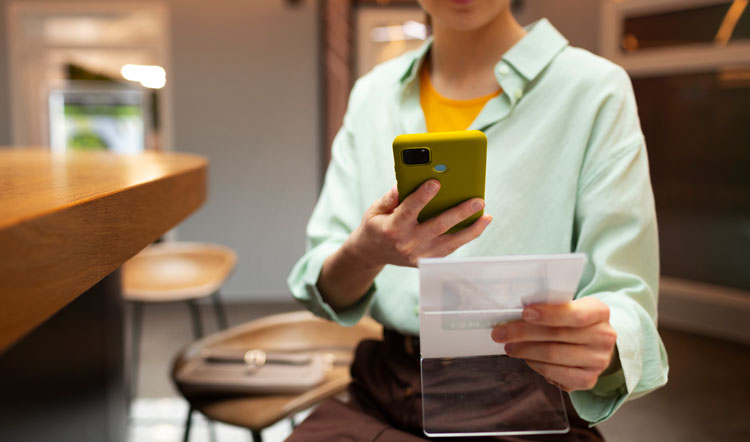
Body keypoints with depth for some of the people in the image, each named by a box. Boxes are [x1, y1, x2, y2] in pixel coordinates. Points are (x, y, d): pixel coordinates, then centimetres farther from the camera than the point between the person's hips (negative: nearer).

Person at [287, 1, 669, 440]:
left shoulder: (595, 89, -4)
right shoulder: (371, 94, 8)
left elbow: (625, 299, -7)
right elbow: (324, 291, 3)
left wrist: (598, 344, -31)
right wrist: (363, 255, -20)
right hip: (378, 399, 3)